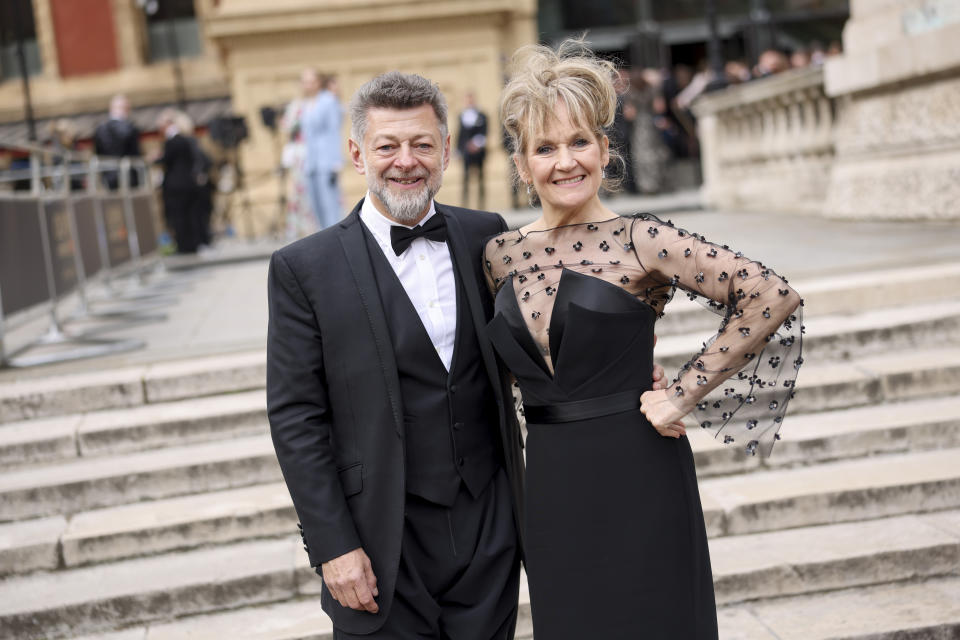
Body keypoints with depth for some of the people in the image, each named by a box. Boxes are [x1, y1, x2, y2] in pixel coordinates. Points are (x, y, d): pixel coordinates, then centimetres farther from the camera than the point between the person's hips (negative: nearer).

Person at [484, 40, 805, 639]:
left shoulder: (640, 240, -10)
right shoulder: (501, 254, 4)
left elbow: (774, 297, -16)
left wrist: (684, 396, -14)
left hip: (637, 480, -4)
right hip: (550, 490, 4)